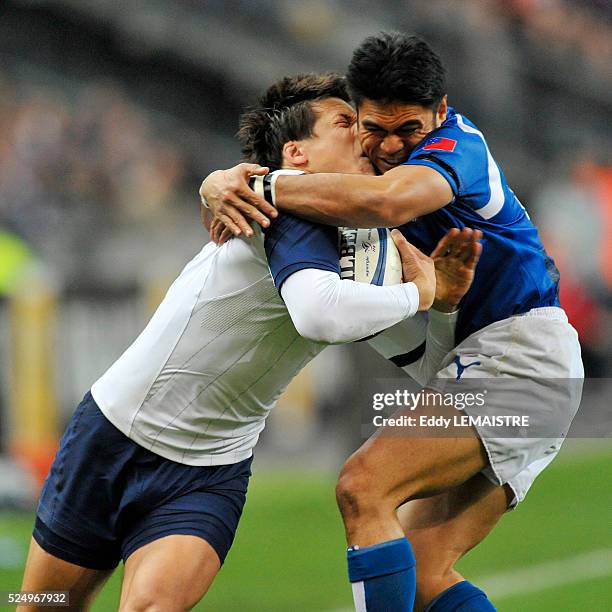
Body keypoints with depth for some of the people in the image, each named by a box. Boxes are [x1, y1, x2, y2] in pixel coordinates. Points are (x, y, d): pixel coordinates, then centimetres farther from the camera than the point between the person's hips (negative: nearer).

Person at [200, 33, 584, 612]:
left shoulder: (456, 144, -15)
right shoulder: (371, 153, 11)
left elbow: (386, 201, -38)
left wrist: (263, 189, -31)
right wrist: (220, 183, -15)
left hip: (519, 351, -9)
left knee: (363, 487, -21)